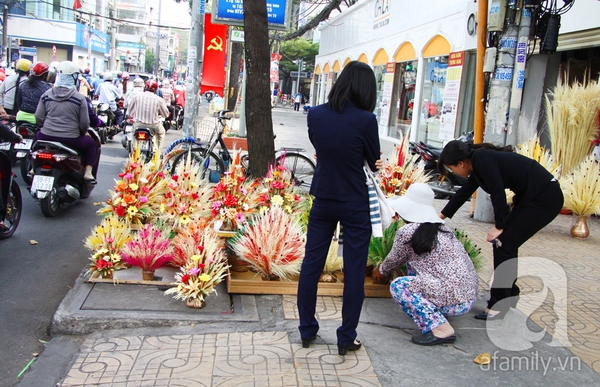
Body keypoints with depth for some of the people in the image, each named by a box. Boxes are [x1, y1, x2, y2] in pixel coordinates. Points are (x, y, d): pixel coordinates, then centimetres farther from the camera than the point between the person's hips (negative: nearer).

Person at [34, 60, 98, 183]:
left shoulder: (46, 95, 2)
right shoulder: (80, 98, -8)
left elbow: (38, 117, 4)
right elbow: (84, 123, -6)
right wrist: (83, 132, 16)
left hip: (47, 137, 3)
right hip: (71, 140, -3)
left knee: (38, 136, 37)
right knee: (91, 143, 23)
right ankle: (88, 172, 8)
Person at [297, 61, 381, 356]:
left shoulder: (315, 115, -6)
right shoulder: (365, 120, -18)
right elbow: (374, 162, -5)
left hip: (323, 201, 4)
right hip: (355, 205, -3)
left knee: (311, 265, 14)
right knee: (354, 271, 8)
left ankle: (307, 331, 25)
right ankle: (346, 339, 18)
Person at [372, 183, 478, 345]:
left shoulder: (407, 232, -9)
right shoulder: (441, 228, 13)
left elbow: (394, 260, 10)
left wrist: (381, 270, 31)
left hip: (455, 303, -9)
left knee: (398, 286, 0)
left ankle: (440, 328, -10)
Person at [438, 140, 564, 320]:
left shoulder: (482, 159, -17)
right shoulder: (478, 162, 12)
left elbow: (498, 193, -21)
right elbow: (463, 193, 22)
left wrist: (499, 227, -10)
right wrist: (440, 216, 31)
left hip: (545, 198, -9)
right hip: (532, 197, 9)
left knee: (503, 244, -8)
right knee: (505, 243, 12)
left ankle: (498, 306, -1)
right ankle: (509, 295, 27)